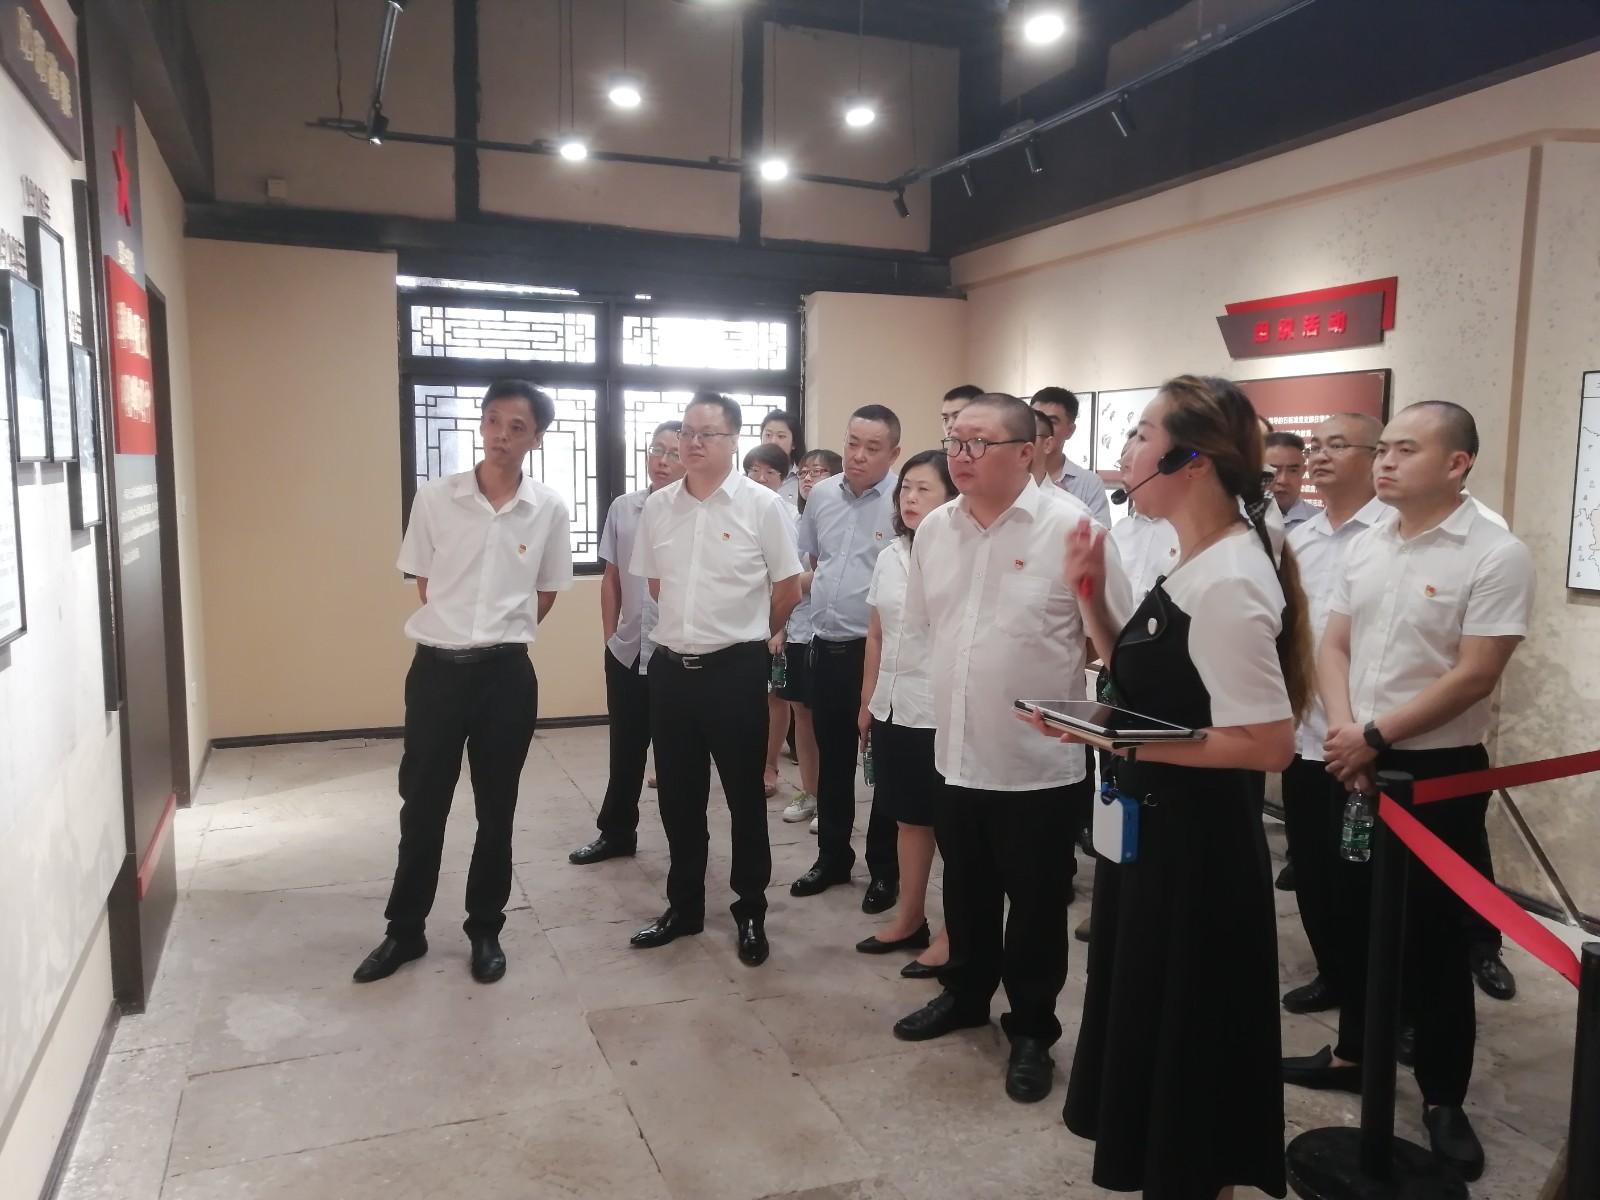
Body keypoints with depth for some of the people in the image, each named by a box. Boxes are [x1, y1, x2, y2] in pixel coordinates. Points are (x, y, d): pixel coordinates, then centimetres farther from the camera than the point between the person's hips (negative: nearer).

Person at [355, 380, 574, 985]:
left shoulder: (549, 509, -3)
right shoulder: (434, 498, -4)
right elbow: (424, 582, 8)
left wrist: (501, 636, 9)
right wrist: (460, 633, 7)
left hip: (507, 672, 0)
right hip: (436, 667, 0)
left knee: (495, 808, 11)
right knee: (421, 804, 10)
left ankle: (485, 929, 27)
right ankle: (404, 930, 27)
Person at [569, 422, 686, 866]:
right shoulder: (622, 508, 4)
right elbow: (611, 578, 12)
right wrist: (609, 634, 12)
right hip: (626, 650, 4)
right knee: (625, 748, 17)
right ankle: (616, 833, 33)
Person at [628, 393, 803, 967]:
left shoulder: (763, 505, -8)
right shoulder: (658, 505, 4)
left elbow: (789, 590, -1)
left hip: (736, 668, -4)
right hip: (670, 667, 4)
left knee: (744, 795, 8)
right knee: (678, 795, 14)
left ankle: (751, 911, 24)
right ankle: (684, 905, 30)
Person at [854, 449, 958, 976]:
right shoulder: (889, 558, 8)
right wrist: (867, 702, 16)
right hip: (893, 708, 7)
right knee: (909, 817, 17)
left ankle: (952, 934, 19)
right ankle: (909, 919, 30)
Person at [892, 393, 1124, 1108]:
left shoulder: (1070, 526, -14)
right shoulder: (934, 528, 4)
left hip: (1038, 759, -5)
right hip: (955, 752, 5)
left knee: (1036, 905, 11)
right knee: (965, 891, 21)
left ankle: (1032, 1030, 29)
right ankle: (965, 993, 42)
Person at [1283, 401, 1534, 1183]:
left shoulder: (1496, 555, -13)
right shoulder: (1365, 545, 5)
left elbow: (1472, 678, -18)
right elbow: (1333, 647, 6)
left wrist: (1375, 737, -14)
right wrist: (1344, 734, -10)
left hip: (1440, 772, -6)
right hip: (1355, 763, 6)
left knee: (1434, 935, 5)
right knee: (1357, 918, 17)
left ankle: (1443, 1097, 22)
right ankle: (1353, 1052, 35)